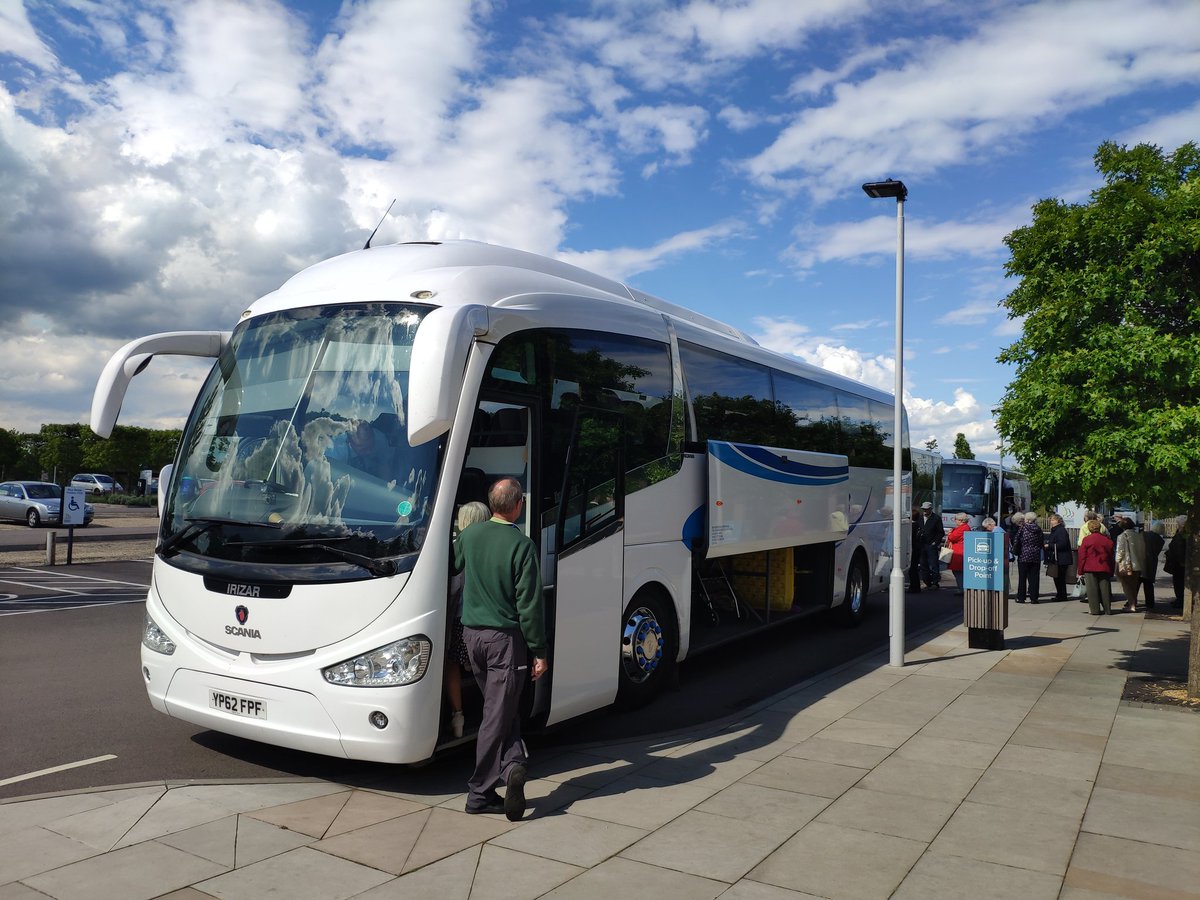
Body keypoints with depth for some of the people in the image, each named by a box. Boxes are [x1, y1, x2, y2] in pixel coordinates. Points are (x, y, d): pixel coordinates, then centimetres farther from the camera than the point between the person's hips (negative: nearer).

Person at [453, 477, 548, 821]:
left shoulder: (469, 535, 1)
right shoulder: (522, 545, -16)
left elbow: (453, 567, 19)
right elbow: (529, 605, -15)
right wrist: (539, 651, -8)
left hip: (472, 634, 5)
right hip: (506, 638, -5)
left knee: (500, 708, 15)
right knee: (498, 714, 1)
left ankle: (512, 765, 5)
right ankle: (480, 792, 1)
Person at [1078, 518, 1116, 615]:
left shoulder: (1086, 539, -3)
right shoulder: (1107, 540, 5)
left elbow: (1082, 556, -3)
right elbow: (1111, 556, 9)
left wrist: (1080, 570, 1)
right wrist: (1111, 570, 15)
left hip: (1090, 568, -3)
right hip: (1104, 568, 3)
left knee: (1092, 589, 0)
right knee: (1105, 588, 7)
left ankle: (1094, 610, -2)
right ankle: (1107, 609, 9)